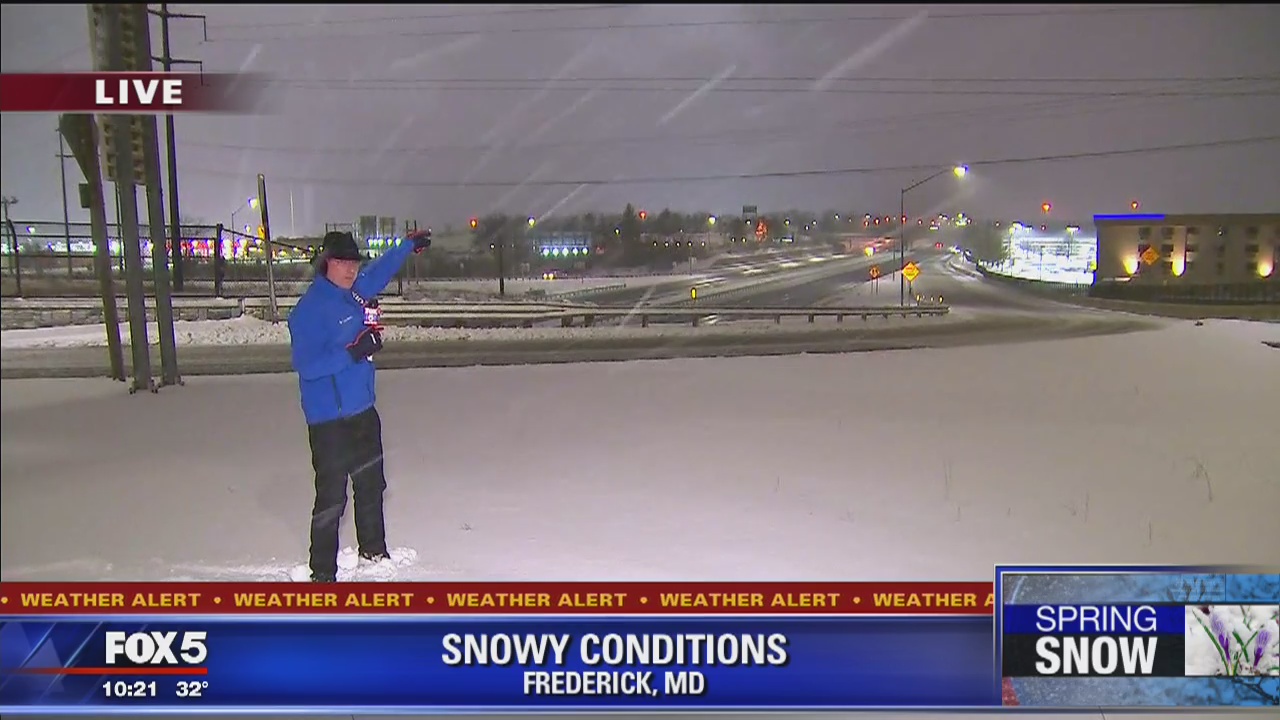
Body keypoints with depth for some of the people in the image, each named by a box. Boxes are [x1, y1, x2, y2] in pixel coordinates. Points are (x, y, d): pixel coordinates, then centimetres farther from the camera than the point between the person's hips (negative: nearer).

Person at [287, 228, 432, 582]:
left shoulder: (355, 291, 6)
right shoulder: (310, 308, -18)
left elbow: (381, 271, 28)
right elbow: (306, 365, -24)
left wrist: (410, 244, 37)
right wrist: (352, 353, -29)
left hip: (363, 410, 9)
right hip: (329, 419, -9)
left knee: (372, 485, 21)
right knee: (331, 497, -4)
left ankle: (374, 551, 40)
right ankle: (323, 573, 9)